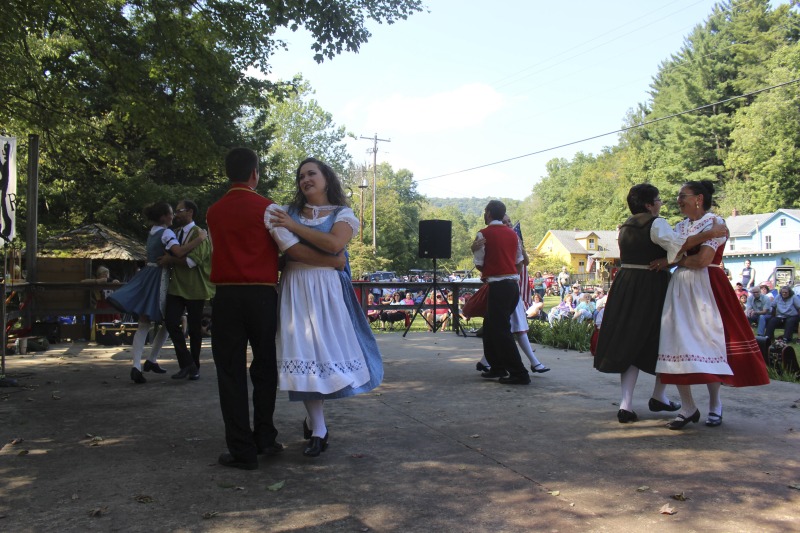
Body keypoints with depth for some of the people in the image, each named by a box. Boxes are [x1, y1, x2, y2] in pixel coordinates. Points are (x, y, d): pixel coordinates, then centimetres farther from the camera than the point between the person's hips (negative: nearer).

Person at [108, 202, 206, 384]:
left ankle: (136, 366, -3)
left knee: (144, 323, 2)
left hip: (147, 276, 8)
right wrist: (199, 239, -23)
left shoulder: (153, 231, 15)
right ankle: (151, 361, 9)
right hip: (160, 278, -8)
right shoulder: (166, 233, -11)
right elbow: (179, 252, -28)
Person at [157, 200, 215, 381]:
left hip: (194, 289, -6)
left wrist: (171, 260, -15)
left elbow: (194, 260, -21)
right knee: (171, 322, -8)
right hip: (177, 287, 6)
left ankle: (194, 367, 19)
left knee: (194, 328, 4)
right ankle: (186, 364, 1)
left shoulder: (198, 233, -8)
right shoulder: (178, 233, 15)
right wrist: (168, 261, 10)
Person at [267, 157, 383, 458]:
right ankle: (318, 430, 5)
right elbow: (287, 250, 4)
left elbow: (335, 244, -13)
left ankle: (313, 418, 17)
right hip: (296, 289, 2)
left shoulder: (342, 214, 6)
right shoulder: (289, 212, 15)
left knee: (328, 349, -5)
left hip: (327, 290, -2)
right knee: (304, 353, -4)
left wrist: (295, 227, -10)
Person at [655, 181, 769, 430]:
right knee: (677, 343, -3)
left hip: (705, 288, -5)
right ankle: (688, 408, 3)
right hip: (679, 288, 6)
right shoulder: (680, 226, 16)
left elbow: (703, 259, -15)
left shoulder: (714, 222, -4)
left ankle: (715, 405, 17)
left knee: (708, 343, -1)